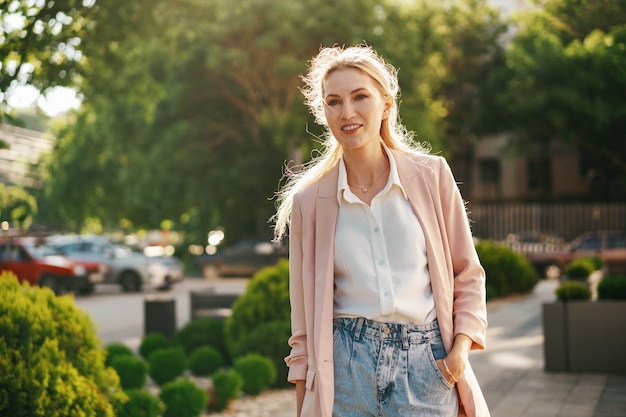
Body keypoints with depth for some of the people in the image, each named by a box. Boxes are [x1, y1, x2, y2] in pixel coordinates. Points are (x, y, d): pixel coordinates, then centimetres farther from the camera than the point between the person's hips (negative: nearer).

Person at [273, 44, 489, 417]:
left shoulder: (432, 176, 0)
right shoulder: (308, 200, 1)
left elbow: (467, 274, 8)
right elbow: (305, 315, 6)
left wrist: (461, 346, -7)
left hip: (427, 368, 0)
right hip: (347, 369, 0)